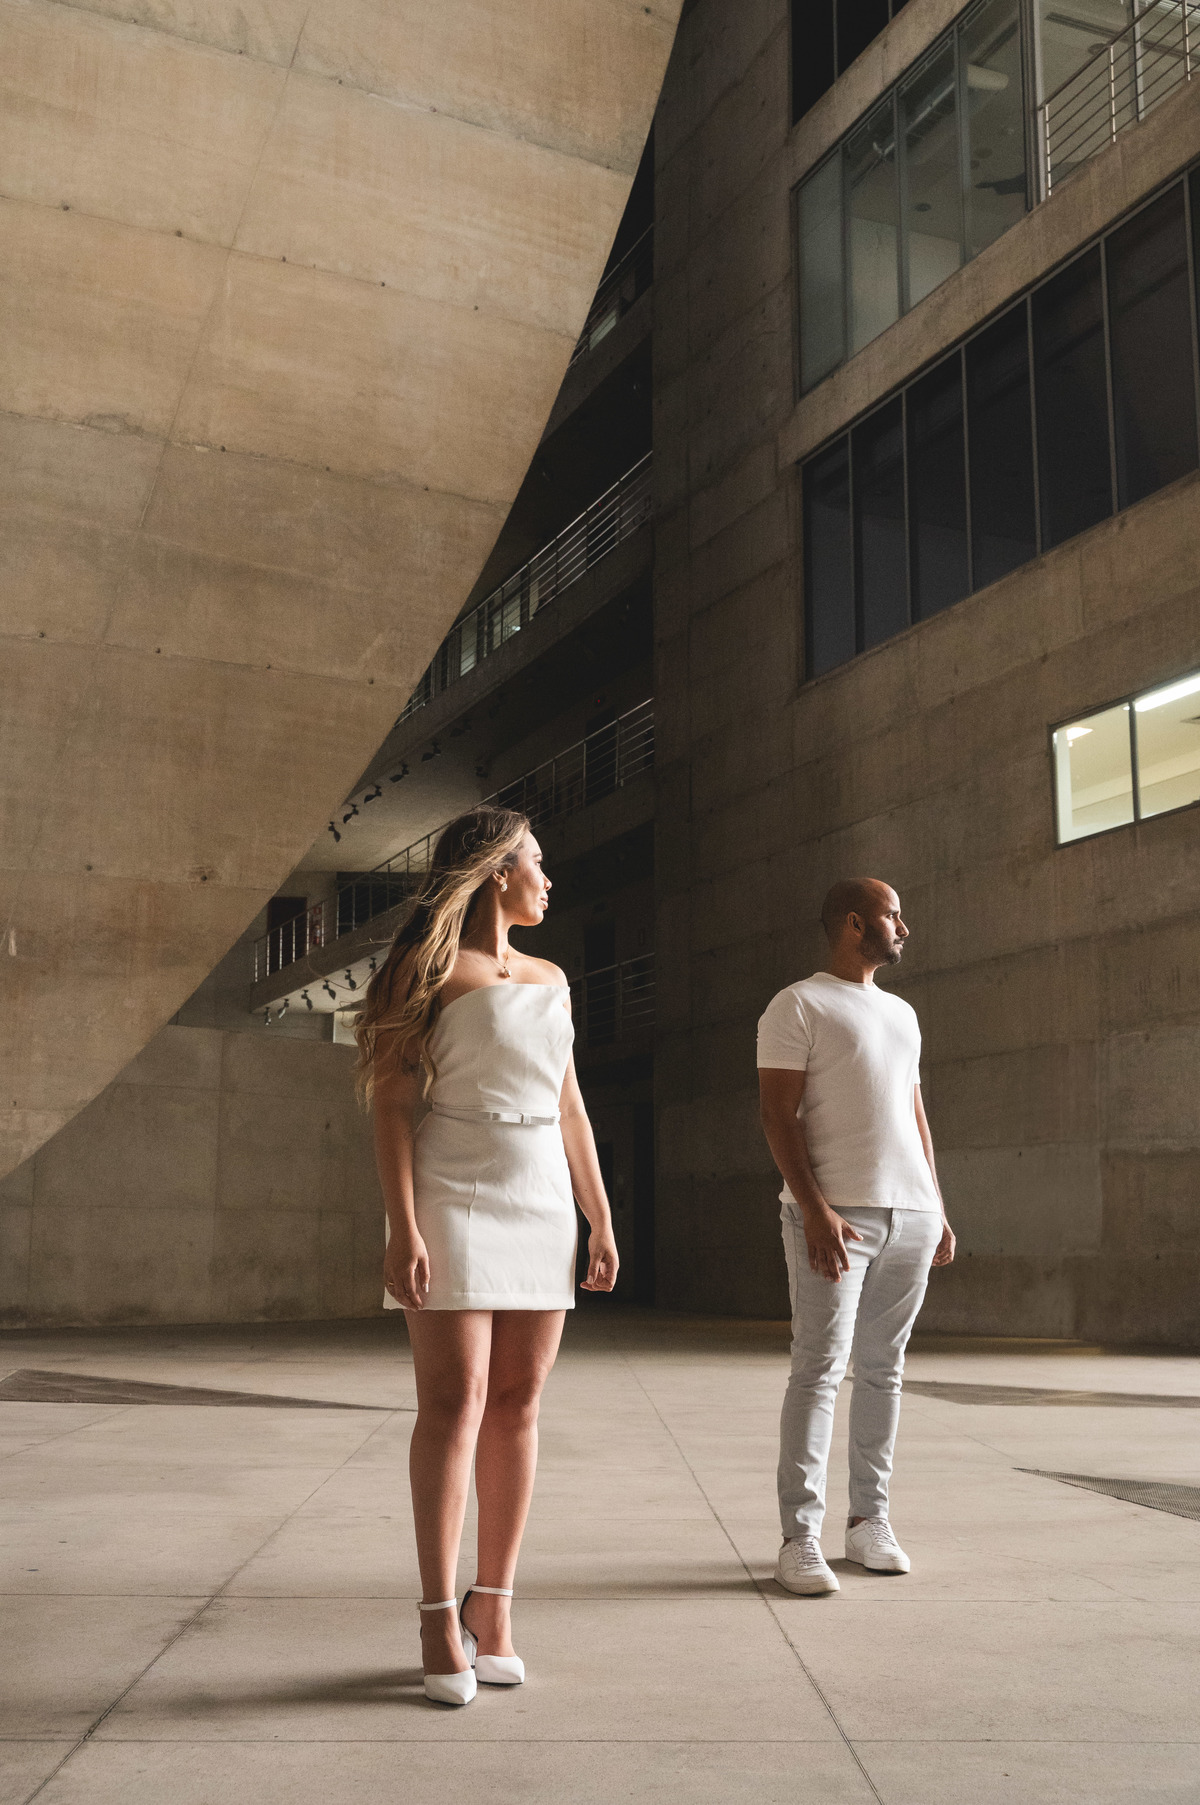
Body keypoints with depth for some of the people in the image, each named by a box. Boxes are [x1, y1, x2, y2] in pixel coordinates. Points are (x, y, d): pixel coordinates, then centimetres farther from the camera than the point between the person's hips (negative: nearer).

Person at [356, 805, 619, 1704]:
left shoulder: (551, 979, 17)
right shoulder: (427, 970, -2)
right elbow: (392, 1102, -8)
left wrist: (602, 1219, 15)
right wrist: (402, 1227, -16)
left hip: (543, 1203, 6)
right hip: (453, 1199, -6)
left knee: (518, 1403, 3)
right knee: (454, 1401, -9)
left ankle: (493, 1604, 11)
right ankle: (440, 1621, -4)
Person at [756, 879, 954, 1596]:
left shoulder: (902, 1013, 21)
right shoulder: (798, 1006, -1)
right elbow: (778, 1115, -8)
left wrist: (938, 1209, 16)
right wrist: (814, 1209, -18)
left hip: (911, 1214, 7)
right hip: (837, 1213, -7)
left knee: (883, 1369, 8)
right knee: (820, 1368, -9)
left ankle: (871, 1521, 15)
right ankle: (800, 1537, -7)